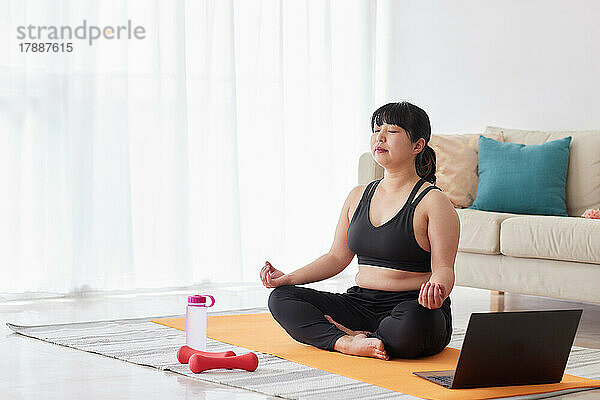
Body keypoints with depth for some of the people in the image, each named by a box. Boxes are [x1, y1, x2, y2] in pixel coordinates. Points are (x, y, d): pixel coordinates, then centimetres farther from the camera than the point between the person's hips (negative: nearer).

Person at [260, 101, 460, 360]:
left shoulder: (433, 201, -5)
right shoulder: (359, 196, 14)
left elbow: (444, 269, -11)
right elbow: (337, 257, 17)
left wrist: (436, 288, -36)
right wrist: (289, 278, 4)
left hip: (411, 305, -6)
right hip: (361, 304, 6)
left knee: (413, 322, -42)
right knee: (281, 298, -9)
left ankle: (355, 338, -14)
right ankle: (349, 343, -27)